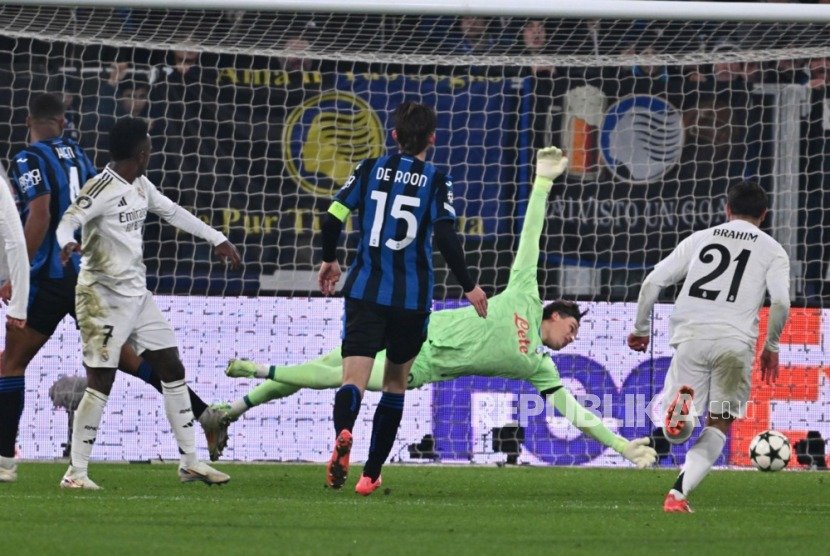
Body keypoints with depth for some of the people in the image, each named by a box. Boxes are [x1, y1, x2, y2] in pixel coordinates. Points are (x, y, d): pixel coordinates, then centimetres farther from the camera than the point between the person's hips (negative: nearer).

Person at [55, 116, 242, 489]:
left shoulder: (140, 186, 11)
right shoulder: (102, 188, -15)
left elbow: (172, 212, 26)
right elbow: (69, 220, -26)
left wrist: (217, 239, 30)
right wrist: (67, 243, -49)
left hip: (137, 295, 9)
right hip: (104, 297, -9)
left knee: (172, 370, 9)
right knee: (101, 383, -11)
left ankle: (190, 462, 18)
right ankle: (76, 472, -3)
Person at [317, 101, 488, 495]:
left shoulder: (371, 169, 6)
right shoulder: (436, 182, -1)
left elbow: (333, 218, 2)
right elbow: (445, 238, -12)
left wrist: (329, 260, 20)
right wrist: (468, 287, -1)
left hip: (365, 292, 0)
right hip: (412, 300, 0)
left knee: (354, 381, -10)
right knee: (395, 385, 18)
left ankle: (342, 433, -44)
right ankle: (371, 475, 19)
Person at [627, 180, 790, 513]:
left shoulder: (699, 239, 18)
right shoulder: (772, 251, 11)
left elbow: (652, 283, 12)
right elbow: (780, 302, -3)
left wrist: (641, 329, 24)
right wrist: (771, 347, 11)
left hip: (690, 339, 1)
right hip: (736, 343, -1)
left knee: (676, 434, 6)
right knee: (719, 426, 12)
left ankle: (680, 406, -31)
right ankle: (678, 494, -7)